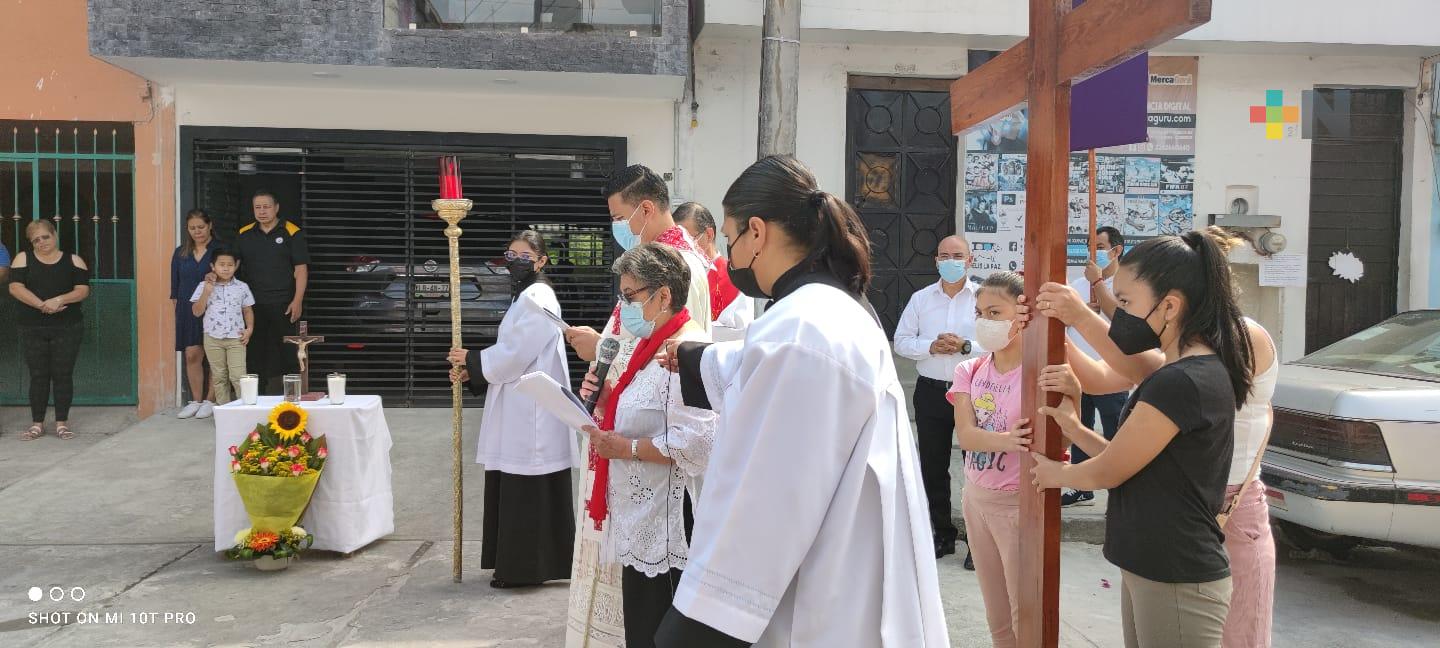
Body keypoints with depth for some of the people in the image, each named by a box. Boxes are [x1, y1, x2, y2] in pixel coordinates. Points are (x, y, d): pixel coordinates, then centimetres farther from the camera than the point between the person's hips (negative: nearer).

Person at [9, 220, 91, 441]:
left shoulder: (73, 261, 6)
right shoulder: (23, 259, 6)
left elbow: (83, 290, -2)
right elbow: (15, 287, -5)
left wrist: (59, 300, -20)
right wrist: (42, 305, -18)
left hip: (67, 328, -1)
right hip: (33, 328, 1)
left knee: (63, 374, 0)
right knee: (38, 375, 3)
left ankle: (62, 423, 7)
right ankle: (37, 424, 10)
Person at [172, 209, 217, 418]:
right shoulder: (180, 253, 12)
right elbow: (175, 285, 16)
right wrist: (177, 304, 9)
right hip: (188, 311, 4)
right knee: (192, 355, 2)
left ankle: (210, 401, 9)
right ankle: (196, 401, 11)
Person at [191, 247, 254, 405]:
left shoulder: (242, 287, 5)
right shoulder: (204, 286, 3)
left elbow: (248, 310, 10)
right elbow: (197, 312, -2)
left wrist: (249, 329, -4)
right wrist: (207, 291, -10)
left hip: (236, 338, -1)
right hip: (213, 338, 1)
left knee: (238, 376, -7)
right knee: (219, 377, 8)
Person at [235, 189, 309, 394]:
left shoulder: (292, 232, -1)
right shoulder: (244, 234, 11)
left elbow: (301, 269, -4)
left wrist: (297, 301, -11)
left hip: (282, 305, -3)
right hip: (252, 304, 4)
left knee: (280, 353, -1)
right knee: (254, 352, 6)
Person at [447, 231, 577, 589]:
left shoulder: (536, 299, -14)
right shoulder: (527, 296, 18)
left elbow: (513, 355, -19)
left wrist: (470, 359, -5)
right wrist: (471, 372, 7)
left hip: (531, 411, -10)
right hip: (521, 410, 10)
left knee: (526, 492, -3)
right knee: (515, 490, 14)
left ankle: (523, 567, 5)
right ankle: (518, 563, 23)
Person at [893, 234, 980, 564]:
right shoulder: (920, 299, 7)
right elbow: (901, 342, 4)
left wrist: (965, 347, -21)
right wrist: (932, 347, -12)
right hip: (931, 391, 3)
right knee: (933, 468, 11)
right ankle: (943, 534, 25)